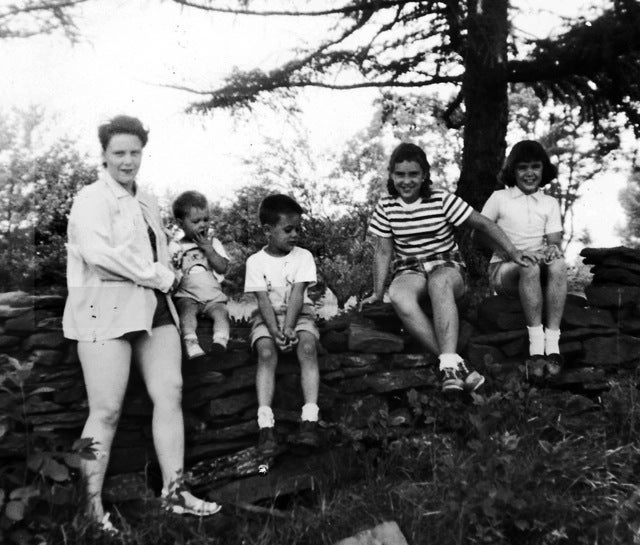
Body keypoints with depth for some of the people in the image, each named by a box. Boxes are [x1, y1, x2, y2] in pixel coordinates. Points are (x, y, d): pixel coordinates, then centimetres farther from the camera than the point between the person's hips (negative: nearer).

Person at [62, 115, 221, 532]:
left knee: (171, 394, 3)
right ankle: (91, 504, 9)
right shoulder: (92, 199, -5)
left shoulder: (147, 202, 20)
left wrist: (165, 277, 4)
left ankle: (174, 491, 12)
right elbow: (98, 252, -20)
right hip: (107, 309, -7)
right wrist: (157, 276, -13)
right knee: (107, 411, -5)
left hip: (154, 307, 7)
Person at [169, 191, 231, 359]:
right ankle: (191, 343, -48)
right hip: (187, 295, -1)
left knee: (221, 311, -28)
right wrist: (173, 265, -15)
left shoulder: (213, 243, 15)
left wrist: (207, 248, -4)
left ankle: (220, 340, -45)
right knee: (187, 310, -33)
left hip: (213, 296, 2)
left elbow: (222, 267, 2)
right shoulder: (175, 246, 12)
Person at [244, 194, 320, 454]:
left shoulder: (303, 256, 1)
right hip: (267, 316, 0)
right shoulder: (256, 261, -1)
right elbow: (263, 300, -8)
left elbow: (297, 295, -9)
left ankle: (310, 418, -35)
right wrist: (275, 330, -24)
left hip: (299, 313, 1)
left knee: (308, 347, -30)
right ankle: (265, 423, -36)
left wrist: (288, 327, -23)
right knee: (266, 352, -29)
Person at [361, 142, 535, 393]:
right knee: (398, 295, -36)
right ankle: (456, 363, -39)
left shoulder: (442, 199, -4)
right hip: (409, 271, 2)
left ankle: (450, 365, -48)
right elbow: (383, 252, 6)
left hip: (447, 266, -1)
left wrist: (512, 251, -9)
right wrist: (378, 292, 1)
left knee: (439, 282, -41)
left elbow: (482, 223, -2)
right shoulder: (386, 207, 2)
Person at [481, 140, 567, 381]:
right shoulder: (499, 198, 6)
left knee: (559, 264, -33)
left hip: (540, 270, 3)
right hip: (504, 270, -2)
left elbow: (555, 241, 4)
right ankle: (536, 347, -40)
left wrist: (553, 249, -22)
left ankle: (552, 346, -39)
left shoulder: (550, 203, 13)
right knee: (530, 266, -38)